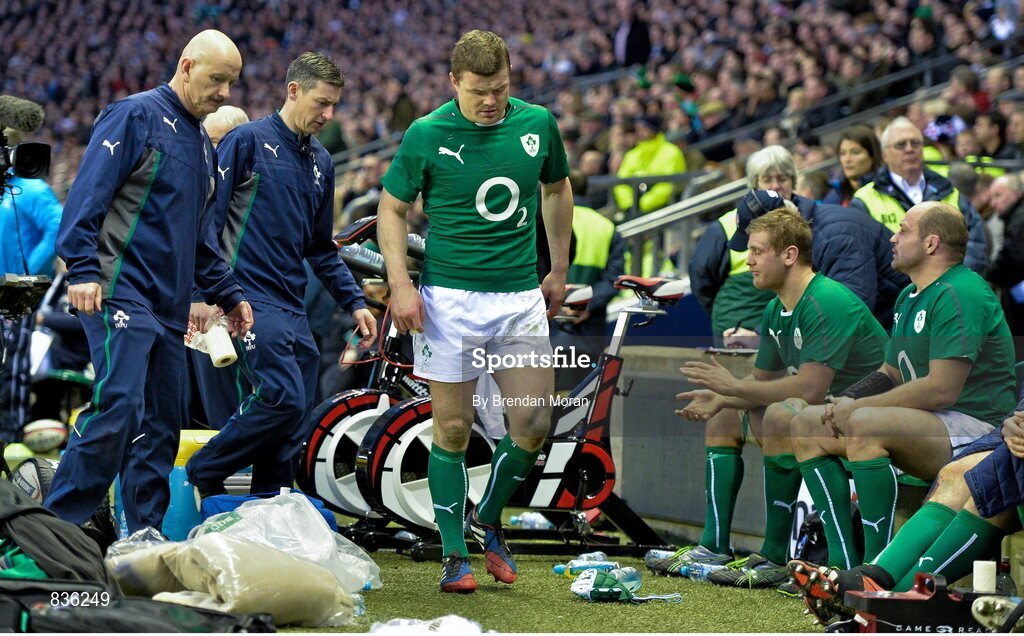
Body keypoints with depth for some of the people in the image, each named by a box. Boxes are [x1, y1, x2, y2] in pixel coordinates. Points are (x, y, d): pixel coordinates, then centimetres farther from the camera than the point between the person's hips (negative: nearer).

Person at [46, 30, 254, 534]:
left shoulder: (202, 145, 23)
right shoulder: (136, 116, -4)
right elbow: (89, 191, -13)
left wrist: (226, 293, 24)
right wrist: (82, 269, -21)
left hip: (170, 310, 9)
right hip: (121, 292, -9)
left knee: (161, 426, 6)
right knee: (119, 409, -19)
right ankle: (56, 525, -13)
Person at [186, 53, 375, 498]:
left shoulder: (321, 162, 18)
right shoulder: (248, 141, -3)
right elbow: (208, 218, -7)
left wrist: (354, 303, 17)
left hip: (294, 307, 7)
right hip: (251, 299, -7)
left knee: (295, 428, 2)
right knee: (282, 399, -20)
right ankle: (202, 474, -4)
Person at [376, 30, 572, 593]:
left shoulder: (538, 124, 2)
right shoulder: (426, 135, -6)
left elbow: (557, 188, 19)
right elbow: (391, 208, 2)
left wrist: (558, 269, 19)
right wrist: (400, 283, -8)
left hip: (521, 297, 3)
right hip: (449, 298, -3)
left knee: (534, 424, 0)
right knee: (453, 429, 0)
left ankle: (487, 520, 25)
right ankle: (455, 554, 11)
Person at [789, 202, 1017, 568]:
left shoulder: (959, 295, -15)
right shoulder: (910, 298, 18)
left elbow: (941, 389, -23)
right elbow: (891, 374, 25)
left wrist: (859, 407, -16)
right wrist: (848, 400, 3)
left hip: (973, 428, -11)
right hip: (926, 425, 11)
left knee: (866, 424, -35)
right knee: (806, 425, 3)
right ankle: (844, 562, -7)